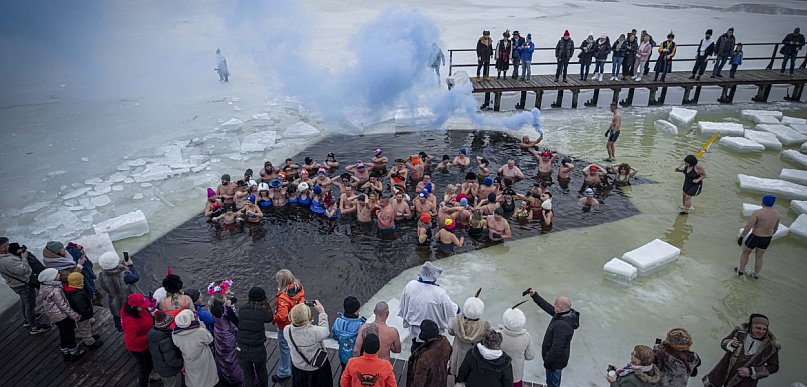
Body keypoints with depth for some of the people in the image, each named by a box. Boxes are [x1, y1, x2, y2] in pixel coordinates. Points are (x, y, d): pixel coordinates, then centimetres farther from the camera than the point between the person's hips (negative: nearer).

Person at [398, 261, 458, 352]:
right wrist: (458, 309, 6)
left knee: (416, 346, 28)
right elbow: (451, 308, -17)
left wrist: (407, 318, 12)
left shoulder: (410, 286, -22)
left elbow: (403, 305, -6)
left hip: (414, 328, 3)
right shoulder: (439, 293, -33)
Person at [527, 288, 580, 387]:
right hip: (558, 357, 9)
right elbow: (548, 307, 4)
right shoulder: (567, 314, -10)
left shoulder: (562, 326, -38)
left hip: (555, 360, -9)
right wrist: (535, 295, 3)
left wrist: (547, 361, -19)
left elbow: (557, 348, -32)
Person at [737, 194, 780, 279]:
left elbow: (748, 226, -27)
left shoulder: (757, 212, -26)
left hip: (755, 238, -5)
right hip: (766, 239, 5)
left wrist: (741, 237, -16)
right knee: (759, 256, 26)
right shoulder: (776, 214, -7)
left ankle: (741, 270, 36)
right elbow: (775, 228, 9)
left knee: (745, 252, 22)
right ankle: (756, 275, 37)